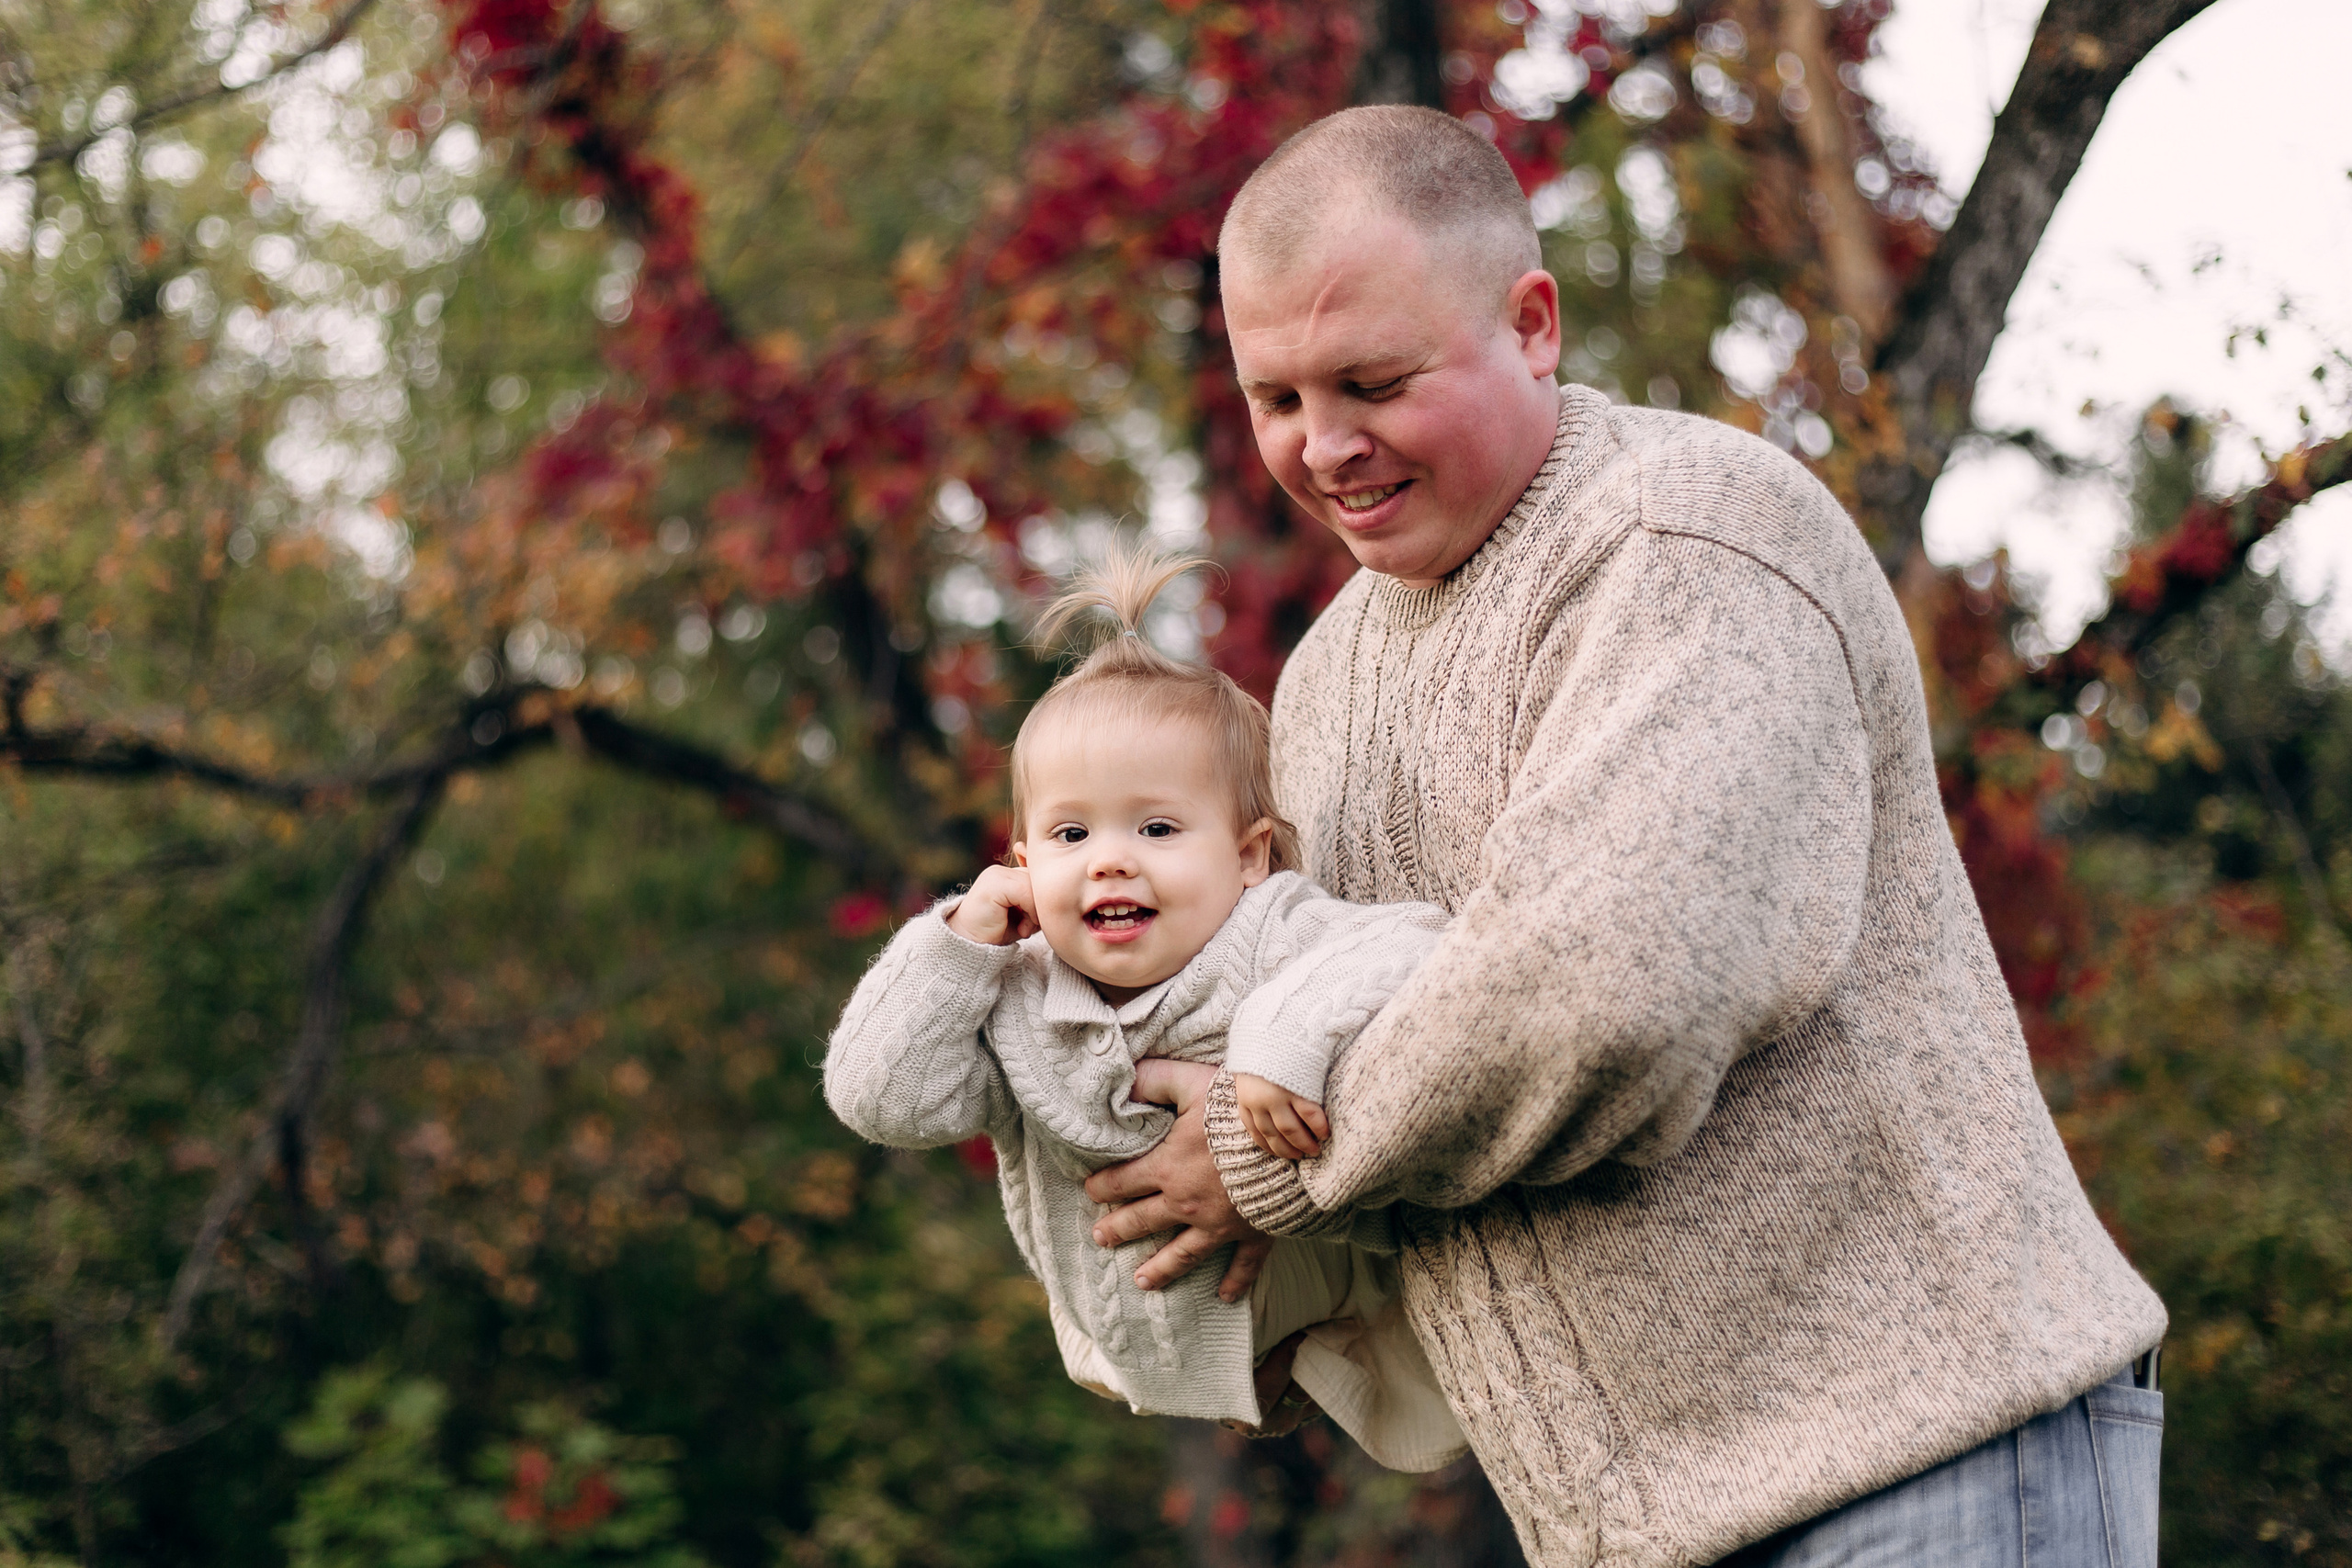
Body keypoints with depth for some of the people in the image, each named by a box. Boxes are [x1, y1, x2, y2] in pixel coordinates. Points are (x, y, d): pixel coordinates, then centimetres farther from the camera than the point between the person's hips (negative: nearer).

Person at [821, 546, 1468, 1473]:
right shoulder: (1016, 1009, -8)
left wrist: (1288, 1034, -52)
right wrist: (956, 942, -17)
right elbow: (882, 1100, -15)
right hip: (1156, 1347, 6)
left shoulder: (1271, 938, -21)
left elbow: (1414, 954, -38)